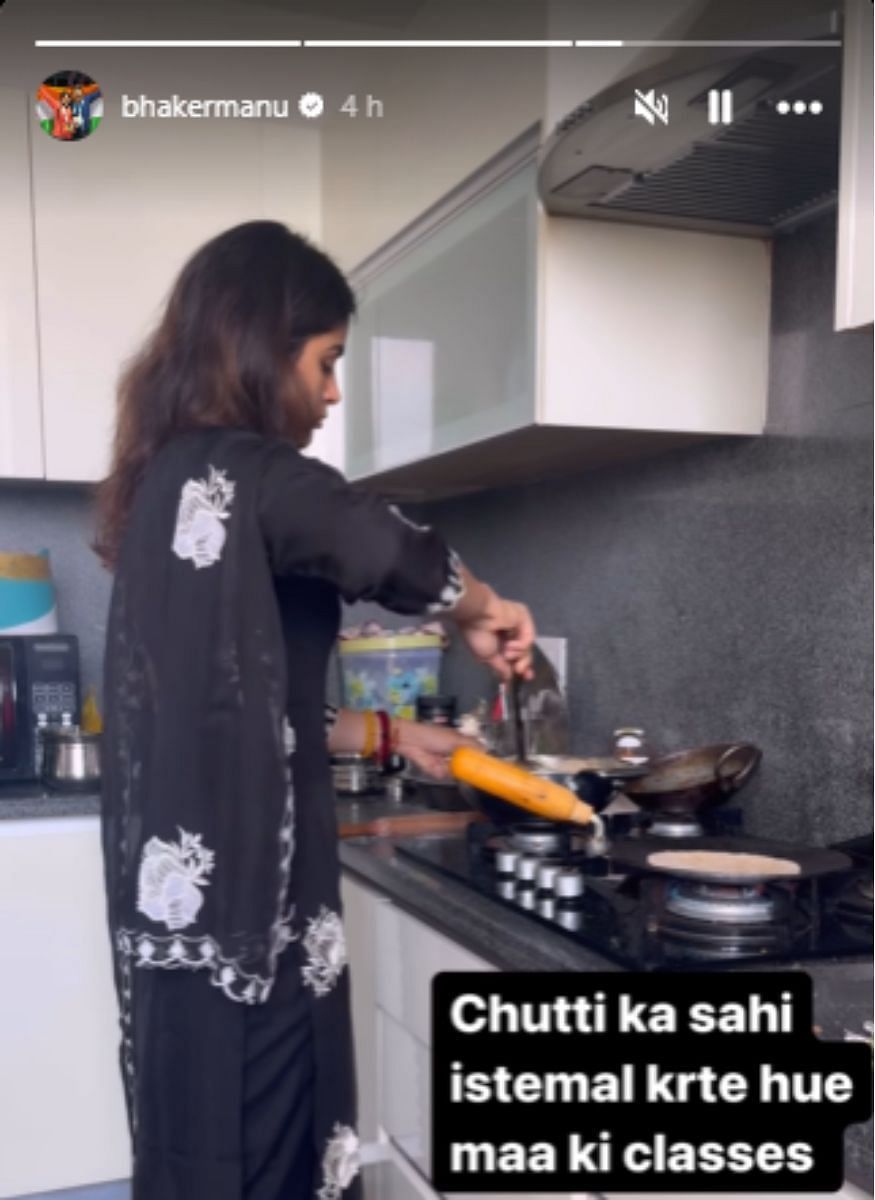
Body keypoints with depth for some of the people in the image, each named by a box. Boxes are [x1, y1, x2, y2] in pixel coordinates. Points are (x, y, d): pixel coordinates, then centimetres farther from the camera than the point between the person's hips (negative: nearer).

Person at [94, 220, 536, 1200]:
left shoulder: (173, 481, 13)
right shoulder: (238, 473, -14)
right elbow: (399, 556, -32)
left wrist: (389, 734, 19)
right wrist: (484, 615, -10)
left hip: (186, 896, 9)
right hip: (238, 900, -9)